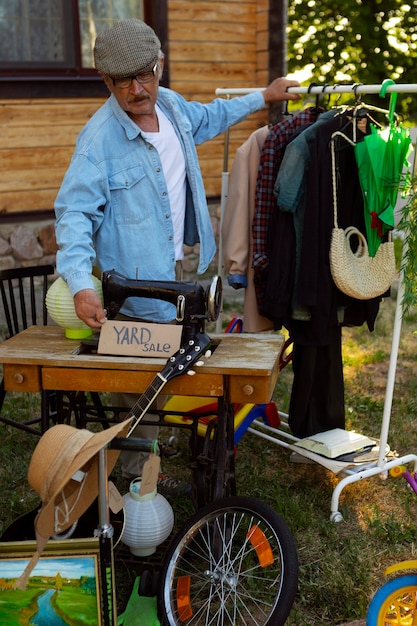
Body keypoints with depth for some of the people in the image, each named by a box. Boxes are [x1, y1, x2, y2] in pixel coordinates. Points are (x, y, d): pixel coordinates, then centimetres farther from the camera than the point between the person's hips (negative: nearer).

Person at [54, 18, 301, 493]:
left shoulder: (172, 105, 1)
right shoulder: (99, 137, -22)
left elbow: (209, 116, 25)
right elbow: (73, 210, -24)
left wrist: (261, 97, 33)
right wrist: (81, 284, -37)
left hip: (176, 265, 8)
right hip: (136, 279, -8)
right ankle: (137, 478, 17)